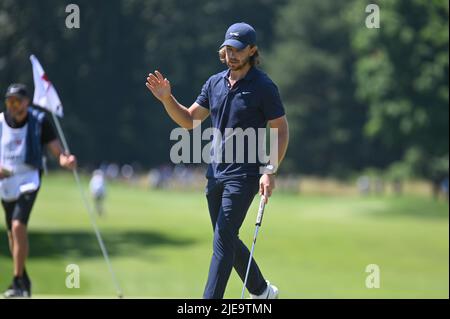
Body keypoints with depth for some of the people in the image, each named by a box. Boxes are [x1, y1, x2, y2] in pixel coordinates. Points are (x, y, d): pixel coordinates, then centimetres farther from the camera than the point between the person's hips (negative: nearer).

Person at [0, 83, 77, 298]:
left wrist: (65, 160, -31)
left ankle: (18, 283, -19)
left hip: (28, 180, -4)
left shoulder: (39, 121, -6)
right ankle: (24, 281, 28)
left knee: (18, 226, -22)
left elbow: (56, 149, -9)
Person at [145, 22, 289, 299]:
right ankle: (262, 291, 32)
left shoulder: (264, 87, -8)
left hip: (244, 175, -7)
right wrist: (167, 98, -3)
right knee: (228, 239, 14)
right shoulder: (215, 83, 9)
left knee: (223, 240, -12)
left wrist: (270, 171, -15)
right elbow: (189, 120, 14)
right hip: (216, 172, 7)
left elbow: (282, 130, -6)